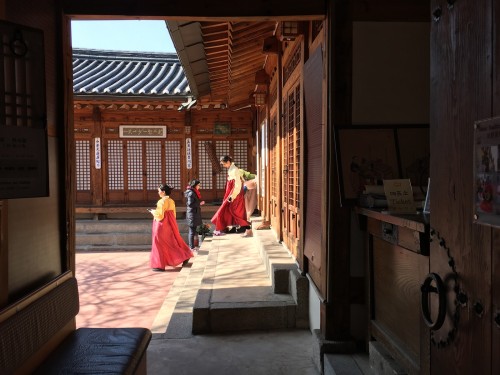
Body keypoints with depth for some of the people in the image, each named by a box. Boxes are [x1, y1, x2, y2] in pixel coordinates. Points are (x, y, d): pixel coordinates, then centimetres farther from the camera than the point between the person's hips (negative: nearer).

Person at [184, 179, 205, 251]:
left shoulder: (194, 192, 13)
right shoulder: (191, 193, -17)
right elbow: (190, 204, -22)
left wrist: (200, 202, 6)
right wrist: (199, 203, -15)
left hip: (194, 213, 10)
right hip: (192, 214, -10)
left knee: (192, 231, 15)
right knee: (192, 231, -5)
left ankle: (191, 245, 23)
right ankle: (192, 247, 0)